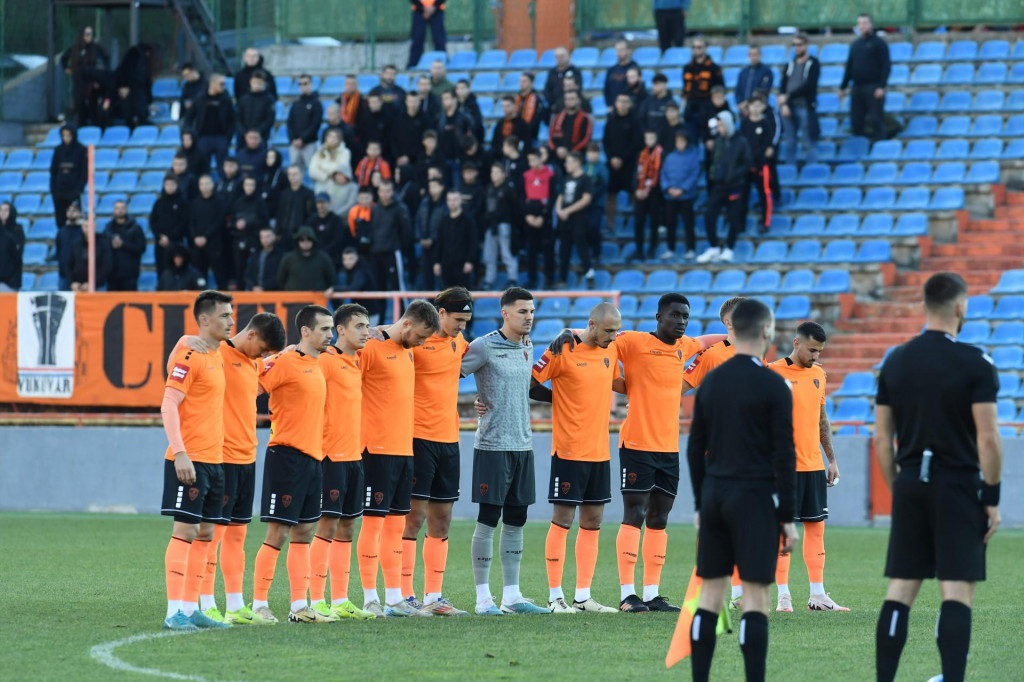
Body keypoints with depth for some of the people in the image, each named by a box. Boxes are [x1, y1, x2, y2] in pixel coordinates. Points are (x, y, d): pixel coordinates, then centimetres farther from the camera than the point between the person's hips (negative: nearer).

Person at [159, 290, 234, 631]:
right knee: (185, 530, -9)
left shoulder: (217, 357, 15)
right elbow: (168, 406, -17)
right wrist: (180, 454, -23)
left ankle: (191, 608, 13)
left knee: (205, 533, 9)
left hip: (213, 461, 9)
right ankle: (174, 612, -9)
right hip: (189, 461, -9)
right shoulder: (189, 356, -12)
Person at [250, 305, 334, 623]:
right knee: (278, 534, -6)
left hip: (313, 458, 9)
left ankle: (299, 606, 14)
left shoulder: (315, 366, 15)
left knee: (303, 533, 10)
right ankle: (259, 605, 0)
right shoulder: (285, 362, -11)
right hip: (287, 455, -9)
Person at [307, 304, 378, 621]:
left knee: (347, 527, 9)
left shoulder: (358, 361, 14)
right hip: (332, 455, -8)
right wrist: (320, 448, -20)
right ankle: (316, 601, -6)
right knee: (328, 525, -8)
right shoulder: (326, 360, -11)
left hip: (354, 455, 8)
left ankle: (340, 600, 14)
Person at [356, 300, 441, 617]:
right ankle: (370, 600, -2)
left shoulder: (407, 351, 15)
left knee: (396, 525, 9)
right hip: (377, 448, -8)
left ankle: (395, 598, 13)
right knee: (374, 522, -5)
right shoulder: (371, 347, -11)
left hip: (404, 448, 8)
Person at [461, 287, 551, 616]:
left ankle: (511, 595, 14)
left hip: (523, 444, 7)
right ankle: (483, 597, 1)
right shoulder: (484, 347, -10)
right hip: (492, 444, -7)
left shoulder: (527, 348, 12)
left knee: (516, 520, 9)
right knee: (488, 520, -4)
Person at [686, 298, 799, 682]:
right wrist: (787, 518, -6)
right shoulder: (773, 387, -9)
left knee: (710, 595, 8)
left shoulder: (711, 382, 8)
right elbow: (784, 456, -11)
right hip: (755, 497, -6)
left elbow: (695, 450, 12)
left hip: (714, 495, 6)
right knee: (755, 598, -6)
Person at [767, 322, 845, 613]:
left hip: (814, 465, 6)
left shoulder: (818, 374, 12)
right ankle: (783, 595, 1)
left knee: (816, 527, 6)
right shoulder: (774, 373, -8)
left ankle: (817, 595, 10)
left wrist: (832, 459, 16)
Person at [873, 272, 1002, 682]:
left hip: (910, 485, 5)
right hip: (958, 487, -5)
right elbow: (988, 439, -12)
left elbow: (882, 439, 9)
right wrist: (993, 498, -4)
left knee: (900, 591, 7)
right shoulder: (975, 364, -9)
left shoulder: (895, 362, 6)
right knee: (957, 593, -5)